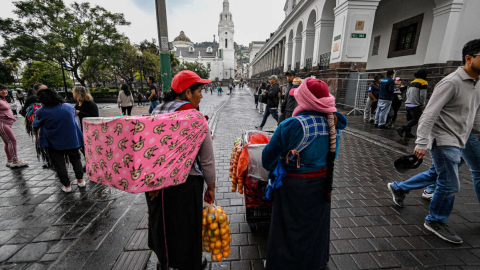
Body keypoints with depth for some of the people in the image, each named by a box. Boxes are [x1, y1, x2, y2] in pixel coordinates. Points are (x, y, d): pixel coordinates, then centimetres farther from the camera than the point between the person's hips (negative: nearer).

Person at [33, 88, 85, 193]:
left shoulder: (41, 112, -13)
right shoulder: (68, 107, -5)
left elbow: (35, 126, 0)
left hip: (54, 143, -2)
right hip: (72, 140, 3)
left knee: (59, 163, 8)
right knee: (75, 159, 16)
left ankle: (67, 185, 13)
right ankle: (80, 180, 22)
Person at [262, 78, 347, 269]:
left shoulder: (291, 125, -27)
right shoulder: (334, 122, -9)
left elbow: (268, 157, -16)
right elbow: (333, 153, 5)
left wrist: (273, 169, 5)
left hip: (294, 186, -6)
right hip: (323, 184, 6)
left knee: (290, 228, 15)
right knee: (316, 226, 27)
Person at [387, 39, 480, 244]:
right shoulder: (451, 83, -16)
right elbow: (429, 114, -23)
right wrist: (422, 143, -28)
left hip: (458, 143, 9)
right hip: (444, 141, -9)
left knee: (437, 176, 18)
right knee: (450, 185, -1)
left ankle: (398, 188, 36)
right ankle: (435, 221, 19)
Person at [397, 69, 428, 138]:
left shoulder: (412, 82, 16)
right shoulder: (423, 83, -6)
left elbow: (407, 93, 17)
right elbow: (422, 95, -12)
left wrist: (409, 100, 19)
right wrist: (422, 104, 1)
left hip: (408, 104, 8)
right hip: (415, 105, -8)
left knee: (409, 119, 12)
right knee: (416, 120, -4)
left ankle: (408, 133, 12)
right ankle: (401, 129, -17)